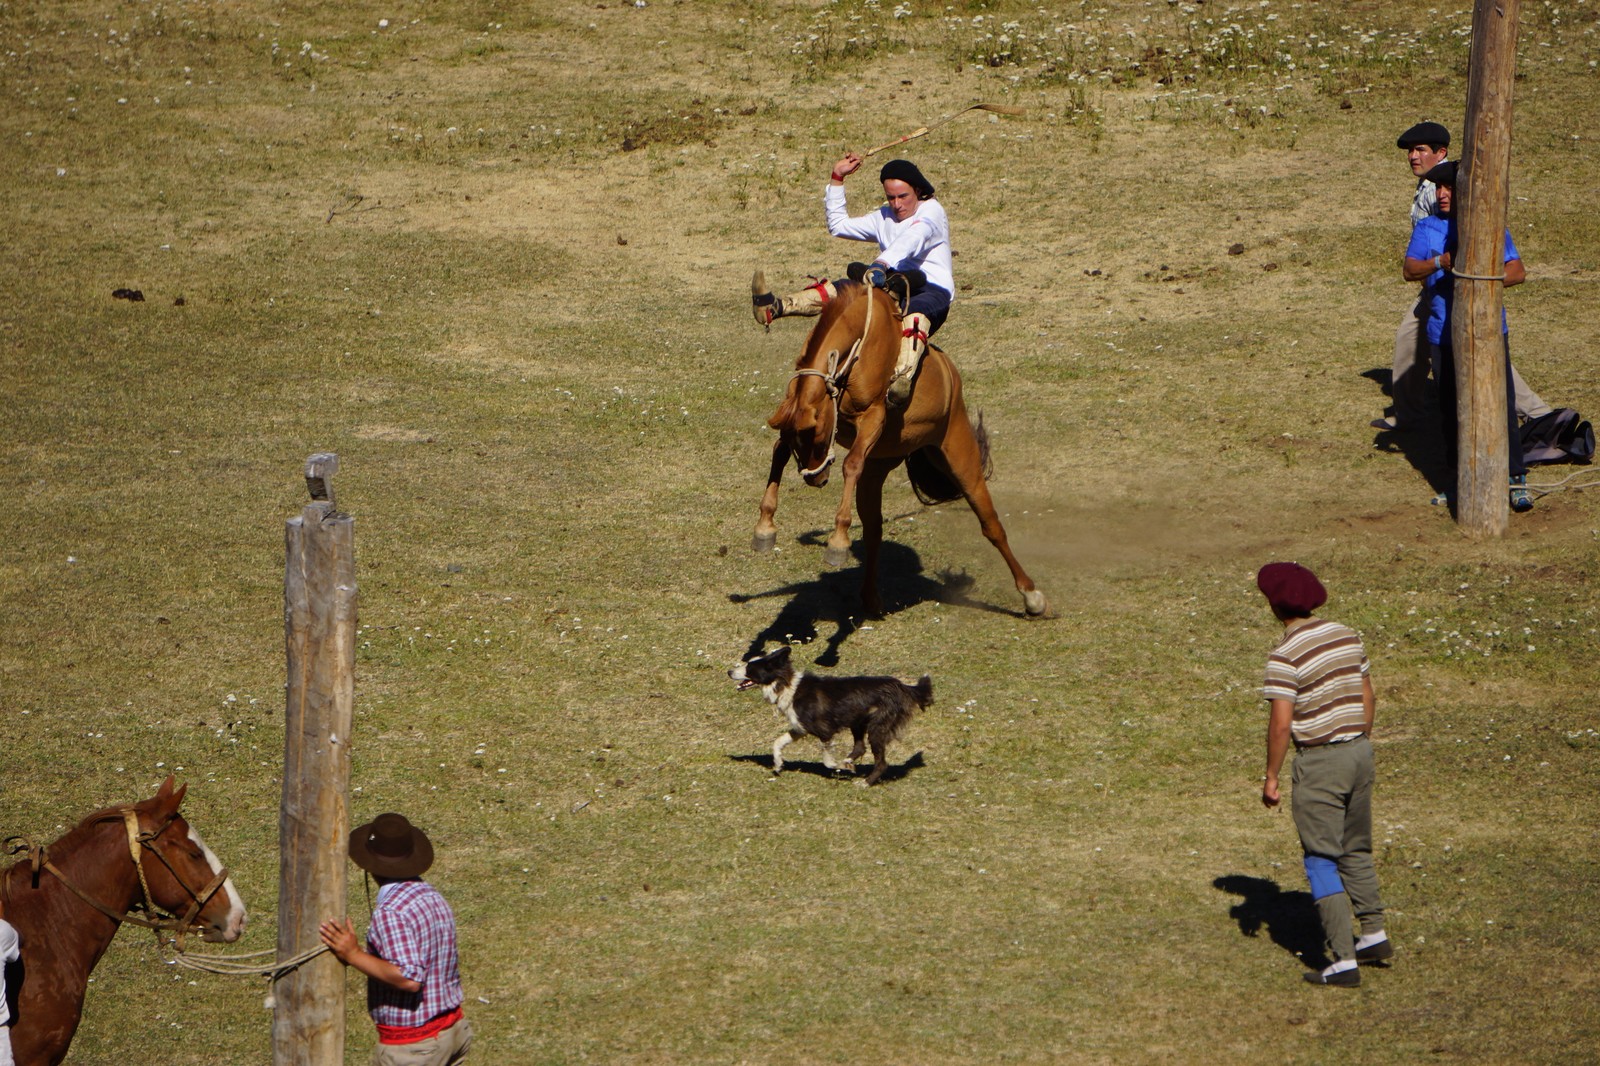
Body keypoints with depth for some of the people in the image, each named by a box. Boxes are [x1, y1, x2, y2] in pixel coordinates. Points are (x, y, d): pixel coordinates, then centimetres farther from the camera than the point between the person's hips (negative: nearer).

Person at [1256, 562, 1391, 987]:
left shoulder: (1285, 656, -18)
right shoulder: (1346, 636, 4)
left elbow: (1281, 724, -19)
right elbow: (1367, 695, 13)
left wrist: (1270, 777, -9)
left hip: (1319, 762, -7)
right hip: (1358, 750, 7)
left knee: (1322, 863, -1)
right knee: (1355, 851, 23)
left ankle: (1344, 960, -5)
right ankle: (1374, 934, 31)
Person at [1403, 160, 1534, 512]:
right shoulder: (1427, 228, 9)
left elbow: (1518, 272, -2)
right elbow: (1409, 270, -3)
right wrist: (1441, 262, -22)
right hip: (1444, 334, 2)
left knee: (1501, 404, -9)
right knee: (1450, 409, 7)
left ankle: (1517, 479, -5)